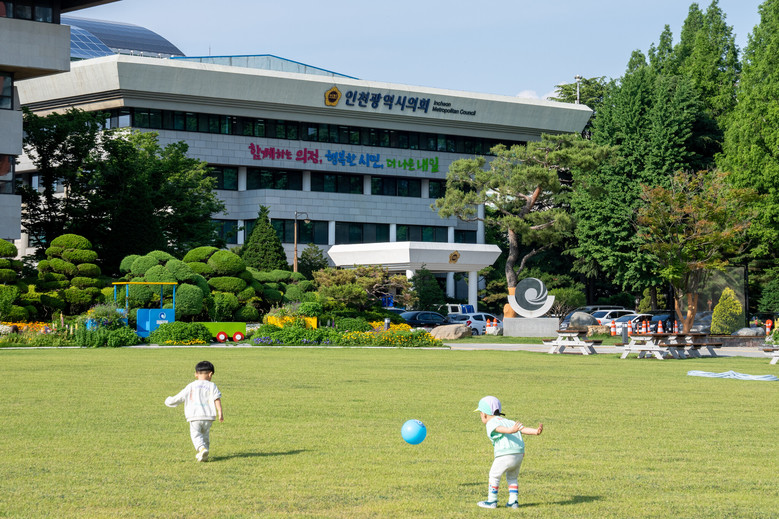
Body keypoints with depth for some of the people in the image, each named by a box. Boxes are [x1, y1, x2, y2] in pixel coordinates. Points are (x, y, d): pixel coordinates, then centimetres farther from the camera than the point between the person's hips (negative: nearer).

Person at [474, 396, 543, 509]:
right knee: (512, 477, 25)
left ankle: (492, 501, 18)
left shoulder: (491, 424, 1)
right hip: (519, 454, 7)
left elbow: (500, 429, -23)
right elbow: (524, 429, 7)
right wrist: (535, 431, -8)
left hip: (505, 454, -7)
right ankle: (513, 501, 22)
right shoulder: (508, 422, 24)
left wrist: (511, 431, -43)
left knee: (494, 476, 13)